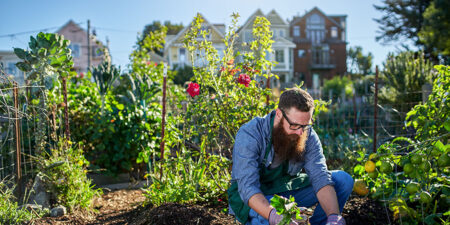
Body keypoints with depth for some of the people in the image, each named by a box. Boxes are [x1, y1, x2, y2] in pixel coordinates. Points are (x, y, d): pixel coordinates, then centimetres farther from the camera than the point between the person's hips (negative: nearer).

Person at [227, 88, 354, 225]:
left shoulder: (308, 136, -12)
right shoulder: (249, 135, -26)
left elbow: (320, 177, -19)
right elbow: (248, 187, -34)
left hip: (288, 191, 5)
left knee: (343, 180, -10)